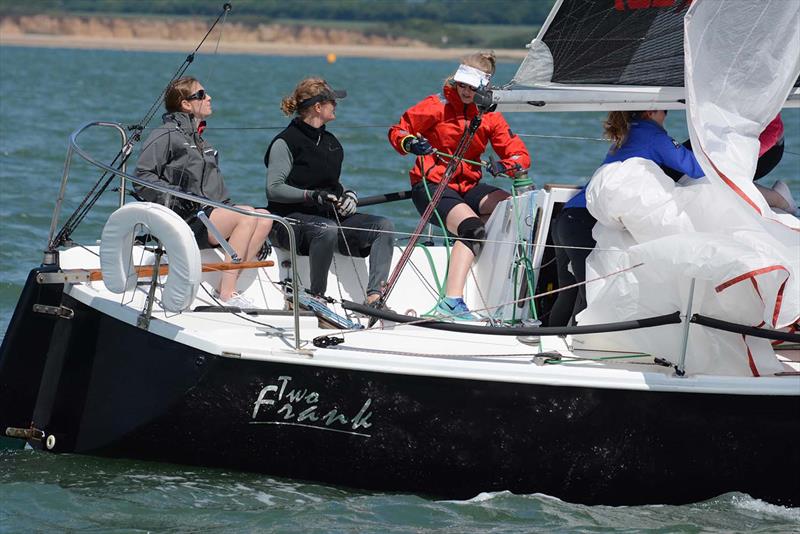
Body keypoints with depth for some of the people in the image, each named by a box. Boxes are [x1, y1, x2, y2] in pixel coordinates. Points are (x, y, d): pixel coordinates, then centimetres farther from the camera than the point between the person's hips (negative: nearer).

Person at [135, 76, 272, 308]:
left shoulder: (201, 143, 28)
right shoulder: (166, 136, -1)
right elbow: (142, 178, -10)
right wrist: (175, 197, -20)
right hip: (183, 220, -9)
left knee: (264, 217, -12)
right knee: (247, 216, -26)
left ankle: (228, 285, -20)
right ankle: (226, 293, -30)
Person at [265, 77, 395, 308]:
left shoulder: (331, 142, 20)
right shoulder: (285, 142, -5)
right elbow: (274, 189, -12)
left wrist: (349, 195, 5)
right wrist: (311, 196, -25)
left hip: (332, 216, 8)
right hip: (292, 219, -7)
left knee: (384, 226, -15)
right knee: (327, 229, -41)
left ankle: (374, 295, -26)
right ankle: (316, 296, -28)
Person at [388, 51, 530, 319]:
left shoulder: (490, 116, 5)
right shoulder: (438, 106, -5)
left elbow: (520, 155, 1)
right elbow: (397, 131, 1)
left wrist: (505, 165, -22)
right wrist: (411, 143, -22)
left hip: (468, 185, 6)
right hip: (431, 185, -6)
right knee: (471, 228, -32)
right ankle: (451, 301, -43)